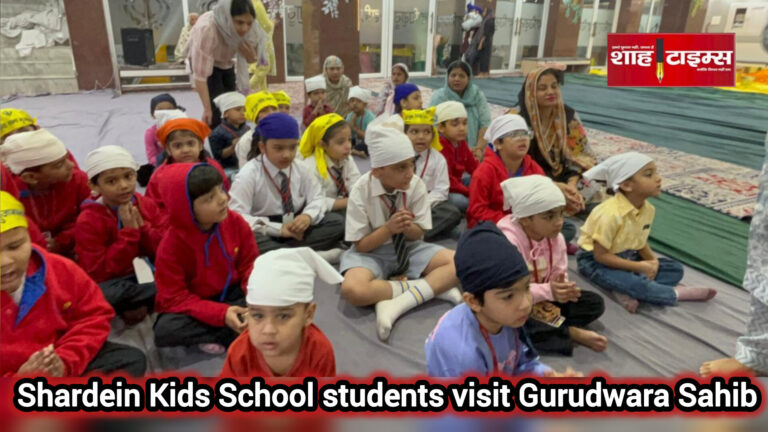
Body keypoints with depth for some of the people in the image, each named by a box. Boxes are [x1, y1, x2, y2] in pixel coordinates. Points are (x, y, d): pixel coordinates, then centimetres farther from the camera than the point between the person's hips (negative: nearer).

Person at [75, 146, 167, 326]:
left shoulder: (147, 206, 2)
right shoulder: (87, 221, -8)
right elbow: (99, 274, -17)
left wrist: (143, 227, -19)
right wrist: (129, 232, -21)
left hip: (149, 276, 3)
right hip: (113, 283, -3)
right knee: (102, 294, -37)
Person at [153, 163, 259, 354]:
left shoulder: (235, 222, -12)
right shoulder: (171, 245, -20)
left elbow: (251, 264, -4)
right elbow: (174, 298, -20)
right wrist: (221, 314, -32)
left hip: (233, 295, 2)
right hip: (196, 306, -2)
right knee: (165, 330, -32)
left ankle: (216, 336, -17)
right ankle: (236, 331, -17)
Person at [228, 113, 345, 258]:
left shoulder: (300, 169, 0)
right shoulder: (249, 174, -14)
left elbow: (317, 197, 4)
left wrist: (308, 216, -21)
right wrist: (278, 229, -27)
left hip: (296, 230, 5)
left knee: (337, 221, -12)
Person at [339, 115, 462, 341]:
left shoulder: (416, 185, -11)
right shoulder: (361, 192, -17)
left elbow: (418, 234, -2)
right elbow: (361, 245, -11)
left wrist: (409, 227, -27)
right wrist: (388, 229, -29)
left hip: (408, 249, 3)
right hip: (372, 252, -2)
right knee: (352, 290, -36)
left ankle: (399, 303, -25)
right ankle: (431, 286, -20)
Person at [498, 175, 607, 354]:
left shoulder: (556, 238, -6)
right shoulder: (508, 241, -29)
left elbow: (560, 274, -2)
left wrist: (563, 288, -26)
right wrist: (548, 291, -39)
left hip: (543, 301, 7)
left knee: (595, 303, -2)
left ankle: (544, 328, -18)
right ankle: (573, 333, -21)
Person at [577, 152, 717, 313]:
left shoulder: (648, 209, -5)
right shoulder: (610, 214, -30)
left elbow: (640, 242, 7)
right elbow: (601, 255, -25)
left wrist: (652, 261, -13)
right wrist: (639, 267, -23)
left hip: (627, 257, 9)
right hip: (596, 261, -9)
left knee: (676, 269, 1)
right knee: (636, 285, -33)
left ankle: (627, 292, -18)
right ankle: (675, 293, -4)